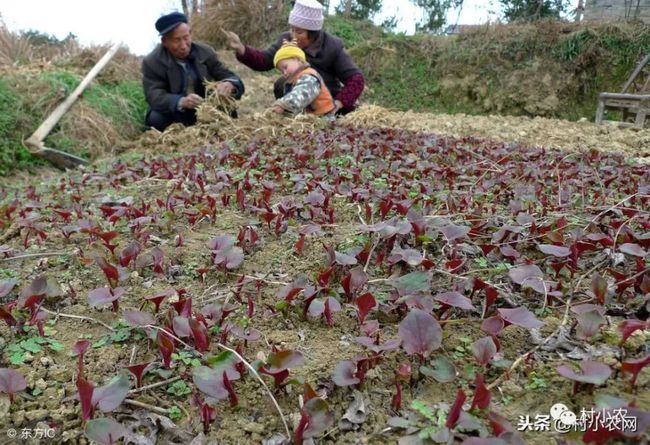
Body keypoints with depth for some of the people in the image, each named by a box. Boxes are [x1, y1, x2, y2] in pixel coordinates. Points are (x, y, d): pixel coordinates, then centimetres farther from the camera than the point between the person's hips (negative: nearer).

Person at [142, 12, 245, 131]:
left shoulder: (205, 52, -2)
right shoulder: (151, 62, -9)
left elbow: (231, 78, -5)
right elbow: (154, 96, -22)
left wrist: (229, 85, -33)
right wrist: (181, 102, -44)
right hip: (175, 116, -2)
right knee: (156, 118, -32)